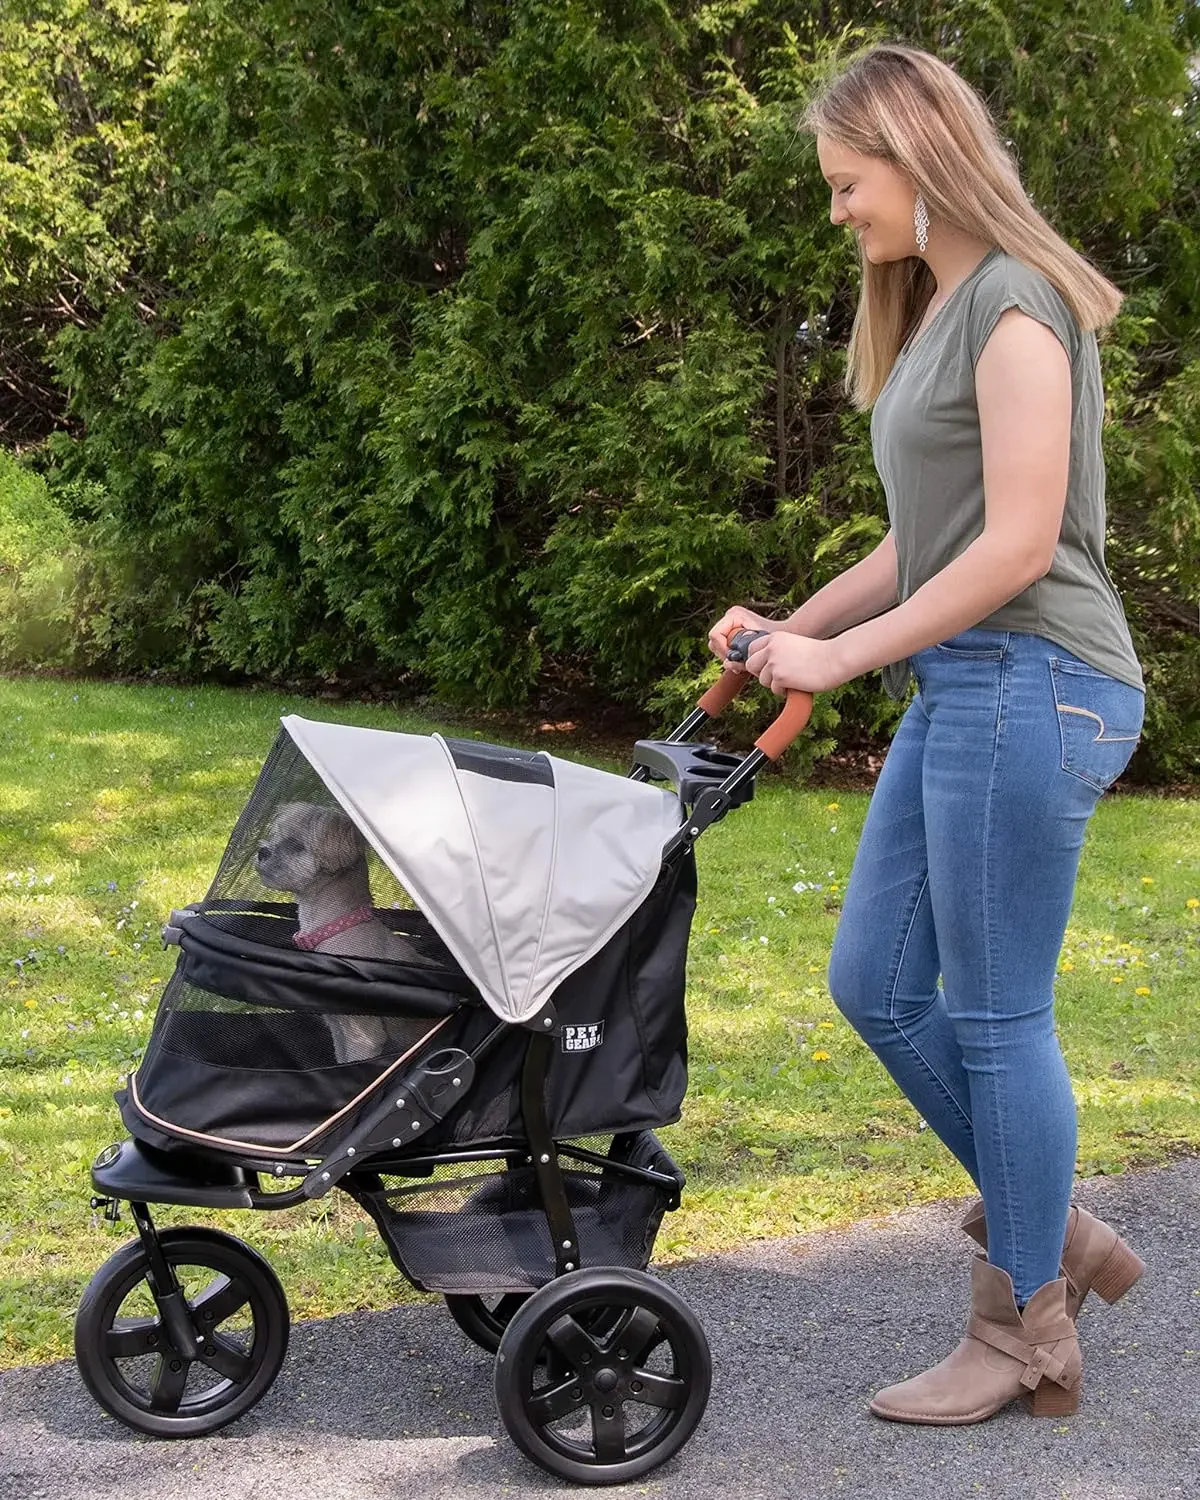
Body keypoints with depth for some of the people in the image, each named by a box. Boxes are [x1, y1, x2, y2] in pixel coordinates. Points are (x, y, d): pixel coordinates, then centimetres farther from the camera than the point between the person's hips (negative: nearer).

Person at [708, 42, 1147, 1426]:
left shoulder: (1014, 302, -11)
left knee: (996, 1015, -2)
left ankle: (1027, 1336, 13)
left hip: (1030, 685, -10)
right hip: (960, 691, 10)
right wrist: (789, 630, 14)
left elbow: (1018, 546, -18)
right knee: (874, 983, 11)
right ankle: (1052, 1236, 25)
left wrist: (838, 658, -15)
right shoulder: (935, 313, 18)